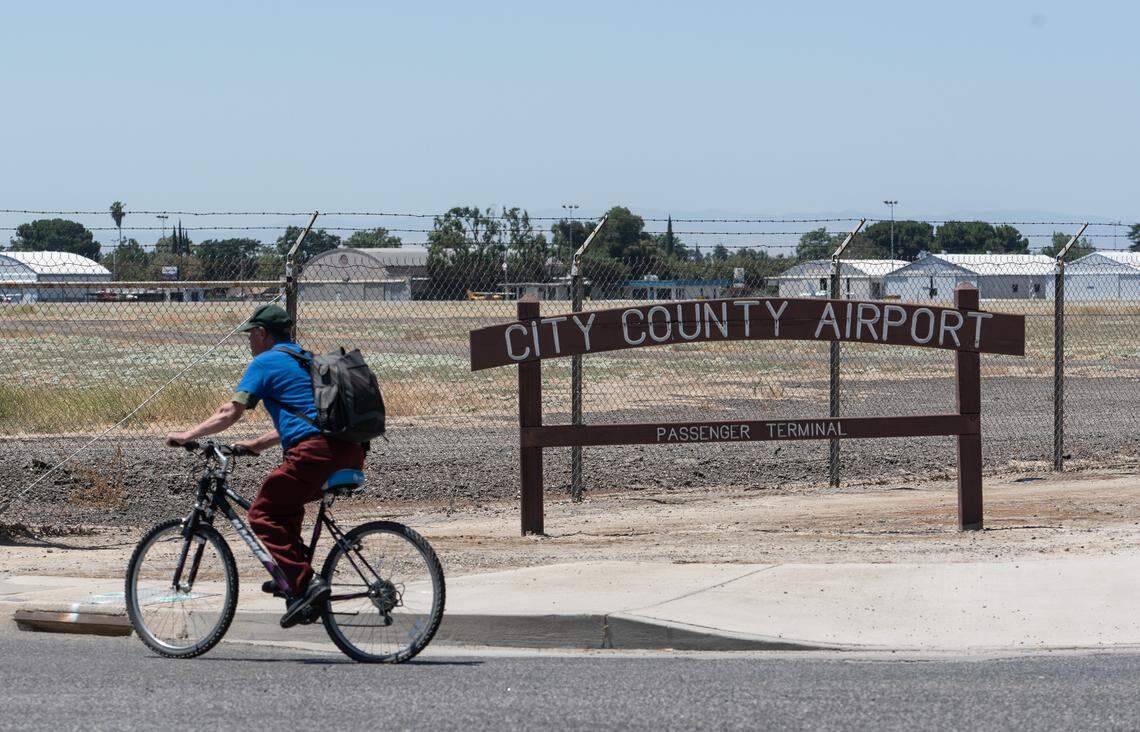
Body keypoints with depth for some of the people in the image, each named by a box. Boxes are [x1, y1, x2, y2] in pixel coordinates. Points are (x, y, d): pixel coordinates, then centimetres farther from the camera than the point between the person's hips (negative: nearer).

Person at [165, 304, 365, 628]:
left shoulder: (265, 363, 3)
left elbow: (230, 412, -3)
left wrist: (187, 435, 5)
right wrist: (256, 444, 40)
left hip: (316, 451, -9)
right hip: (351, 453, 9)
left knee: (263, 514, -1)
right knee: (284, 504, 28)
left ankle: (306, 584, -14)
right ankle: (292, 575, 22)